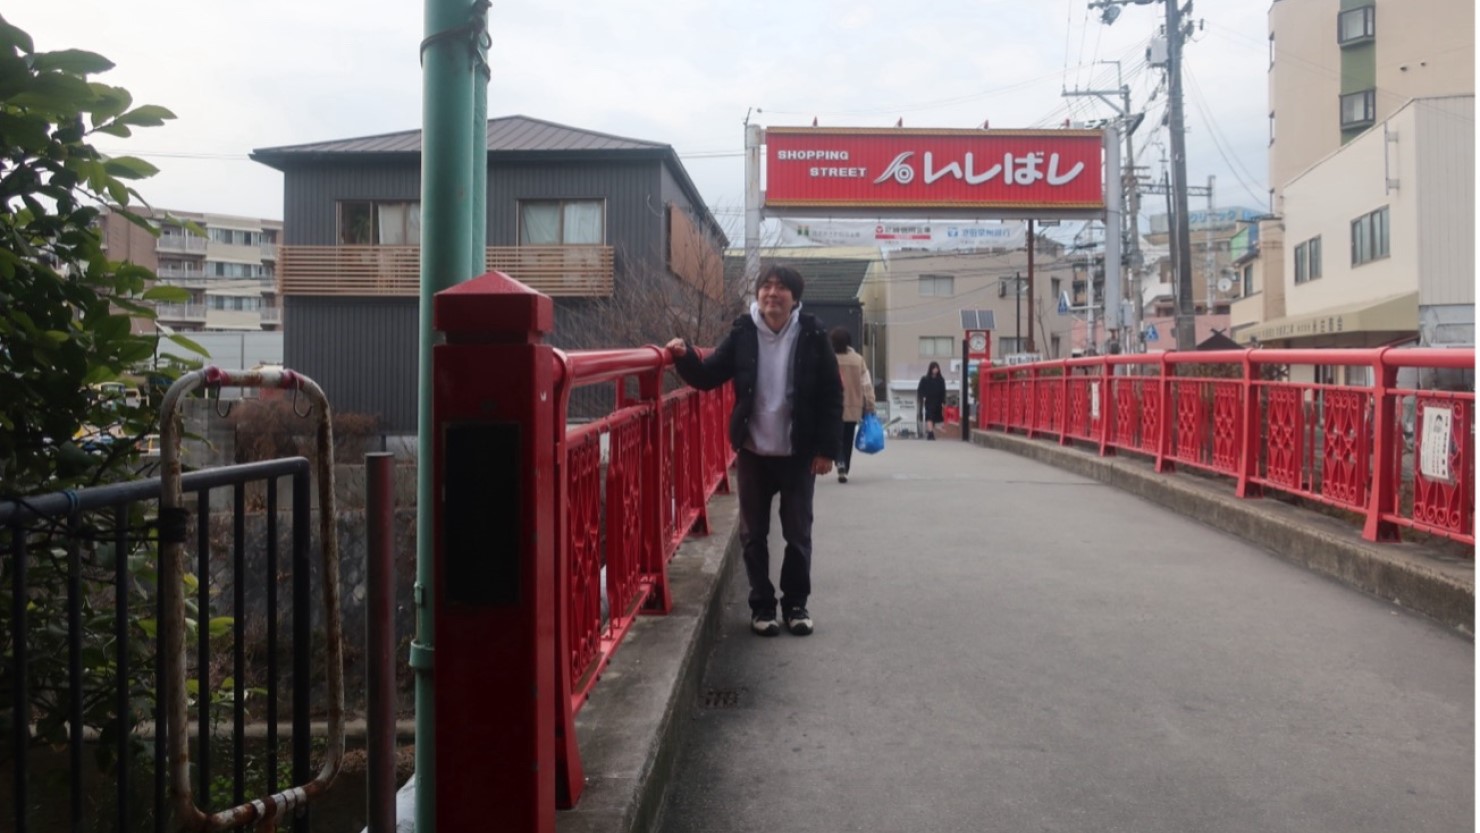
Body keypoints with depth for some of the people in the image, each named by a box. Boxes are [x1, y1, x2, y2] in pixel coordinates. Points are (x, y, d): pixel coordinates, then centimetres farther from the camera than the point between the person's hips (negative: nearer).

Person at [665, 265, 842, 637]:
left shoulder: (812, 335, -8)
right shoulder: (743, 334, -3)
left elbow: (832, 395, -5)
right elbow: (708, 376, -3)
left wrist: (826, 448, -9)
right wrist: (685, 357, -23)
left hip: (798, 453, -1)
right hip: (753, 452, 2)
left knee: (798, 533, 10)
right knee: (753, 534, 9)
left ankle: (796, 603, 25)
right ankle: (762, 605, 23)